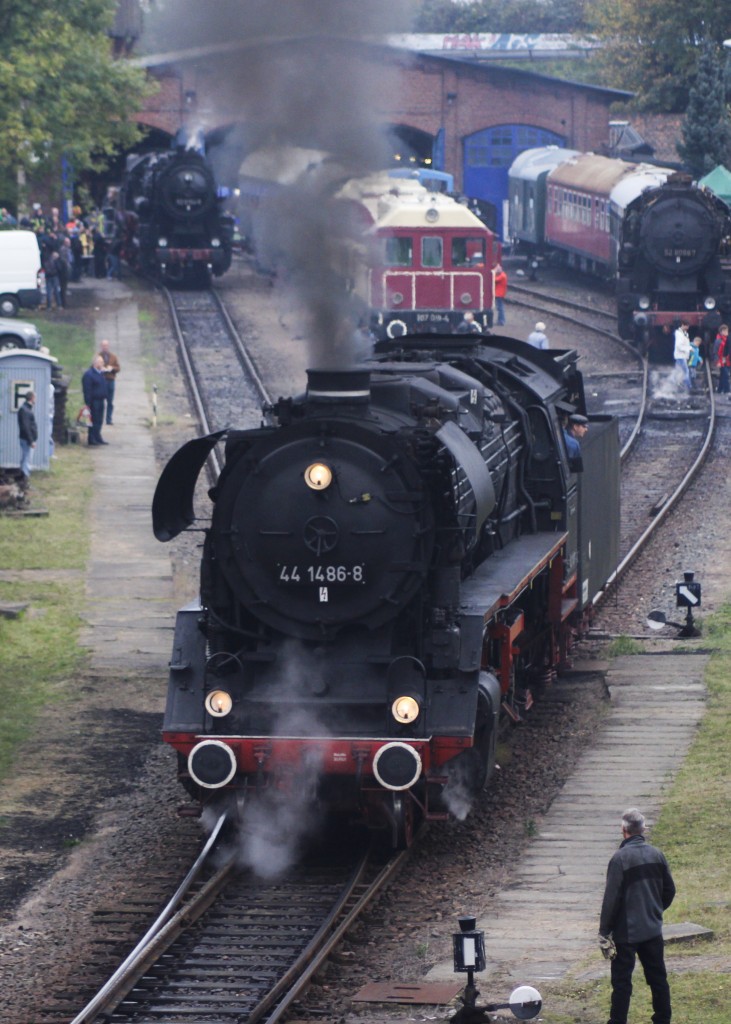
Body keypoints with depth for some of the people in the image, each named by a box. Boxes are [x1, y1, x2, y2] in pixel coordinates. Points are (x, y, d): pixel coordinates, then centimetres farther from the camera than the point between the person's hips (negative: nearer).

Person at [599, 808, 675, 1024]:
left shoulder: (620, 858, -16)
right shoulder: (656, 855, 2)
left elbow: (611, 898, -15)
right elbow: (669, 890, 11)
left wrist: (604, 932, -9)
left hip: (626, 932, -5)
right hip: (653, 929, 5)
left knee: (622, 981, 0)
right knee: (658, 978, 13)